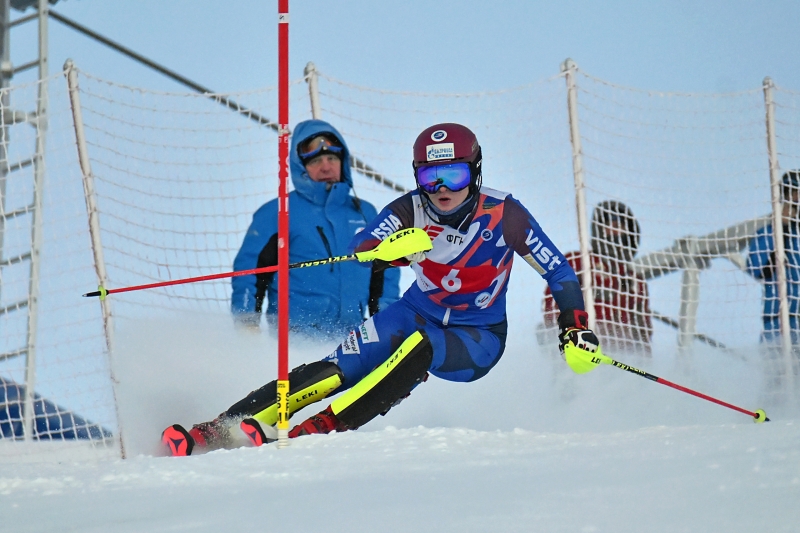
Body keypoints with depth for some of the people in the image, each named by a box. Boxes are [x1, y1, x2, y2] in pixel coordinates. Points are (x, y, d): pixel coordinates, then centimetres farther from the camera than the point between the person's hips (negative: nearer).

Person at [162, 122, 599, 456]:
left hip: (476, 341, -2)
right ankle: (220, 429, -26)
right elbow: (359, 250, -27)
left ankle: (324, 427, -38)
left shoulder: (503, 214, -19)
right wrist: (392, 248, -48)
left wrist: (576, 329, -23)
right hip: (418, 315, 2)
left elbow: (559, 271, -12)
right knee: (340, 368, -20)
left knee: (419, 347, -35)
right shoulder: (410, 211, -14)